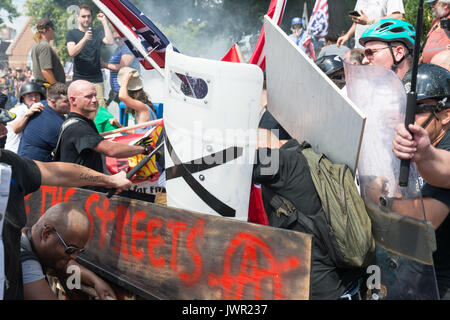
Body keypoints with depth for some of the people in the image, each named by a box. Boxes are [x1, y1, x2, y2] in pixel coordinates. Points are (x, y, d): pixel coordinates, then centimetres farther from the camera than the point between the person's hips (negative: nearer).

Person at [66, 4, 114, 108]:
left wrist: (104, 22, -4)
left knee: (101, 107, -7)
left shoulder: (97, 33, 14)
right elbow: (72, 53, -6)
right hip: (79, 79, -1)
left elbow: (110, 42, -5)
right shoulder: (72, 34, 9)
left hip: (97, 79, 1)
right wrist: (84, 39, -19)